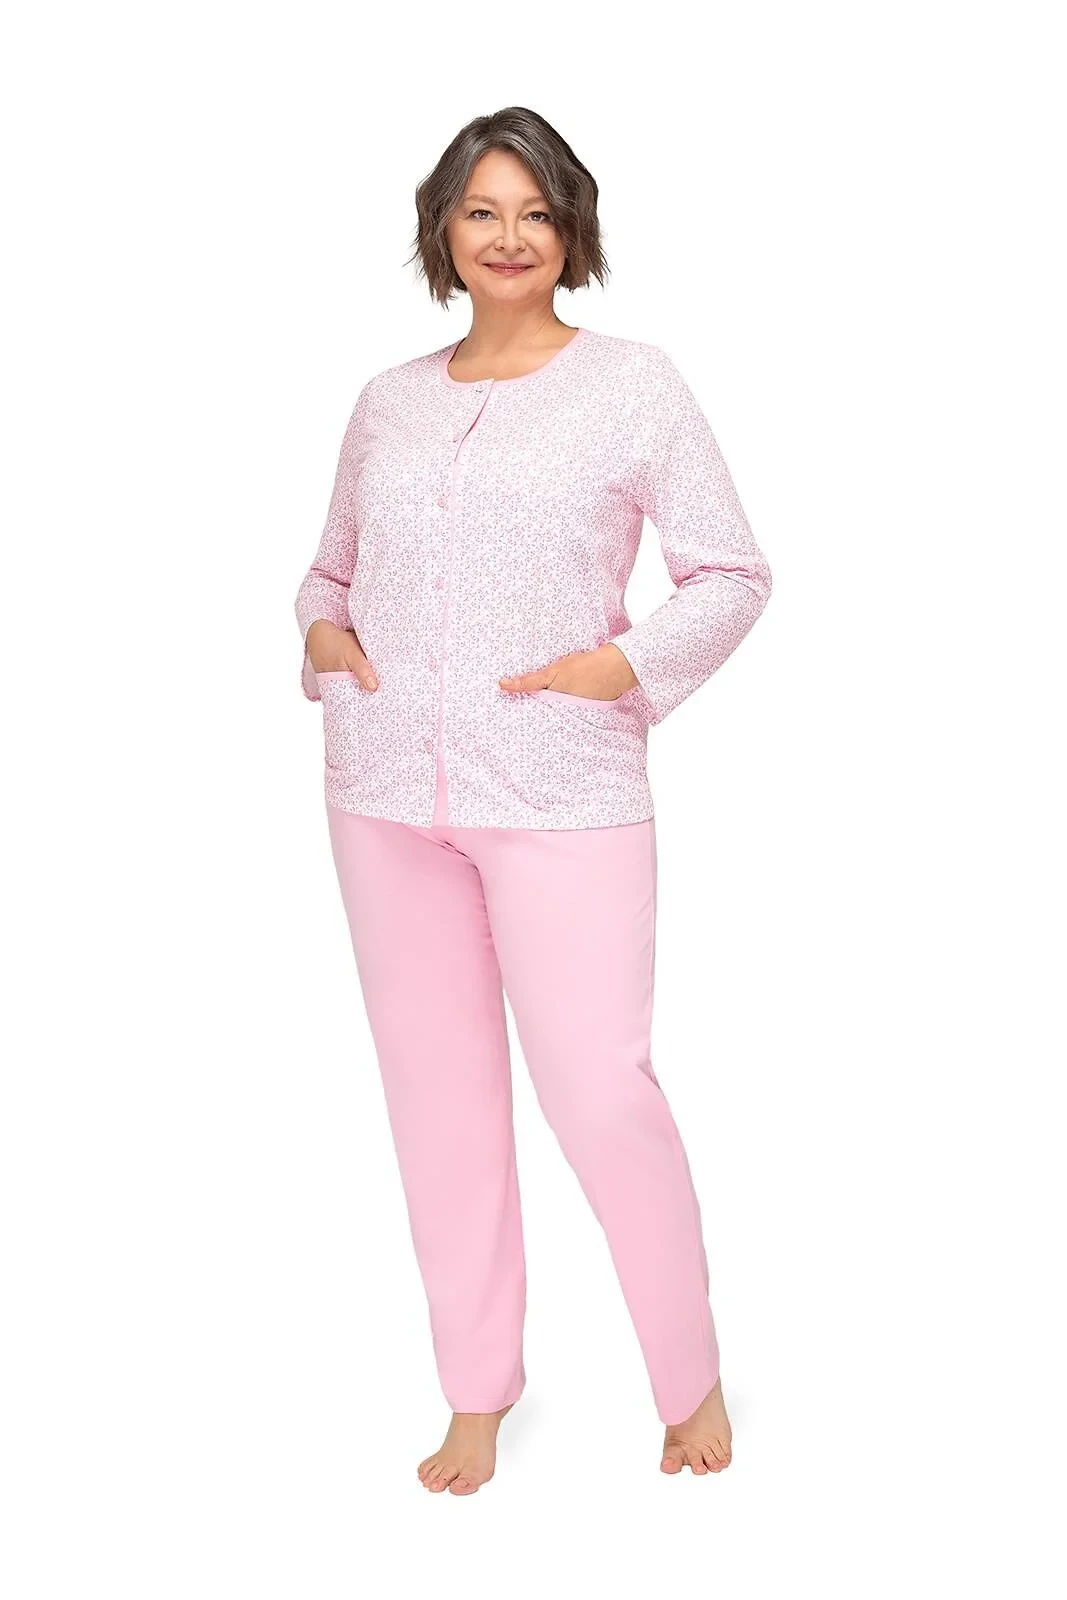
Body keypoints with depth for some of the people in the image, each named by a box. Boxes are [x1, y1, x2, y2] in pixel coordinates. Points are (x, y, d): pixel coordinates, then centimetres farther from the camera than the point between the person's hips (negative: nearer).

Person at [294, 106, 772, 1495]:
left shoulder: (634, 386, 2)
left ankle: (692, 1380, 18)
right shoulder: (387, 402, 12)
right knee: (435, 1087, 9)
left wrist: (627, 666, -12)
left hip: (562, 793, -4)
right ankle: (478, 1394, 25)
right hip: (385, 792, 4)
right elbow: (332, 564, 23)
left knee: (598, 1090, -6)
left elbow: (733, 574, 2)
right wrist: (322, 630, 2)